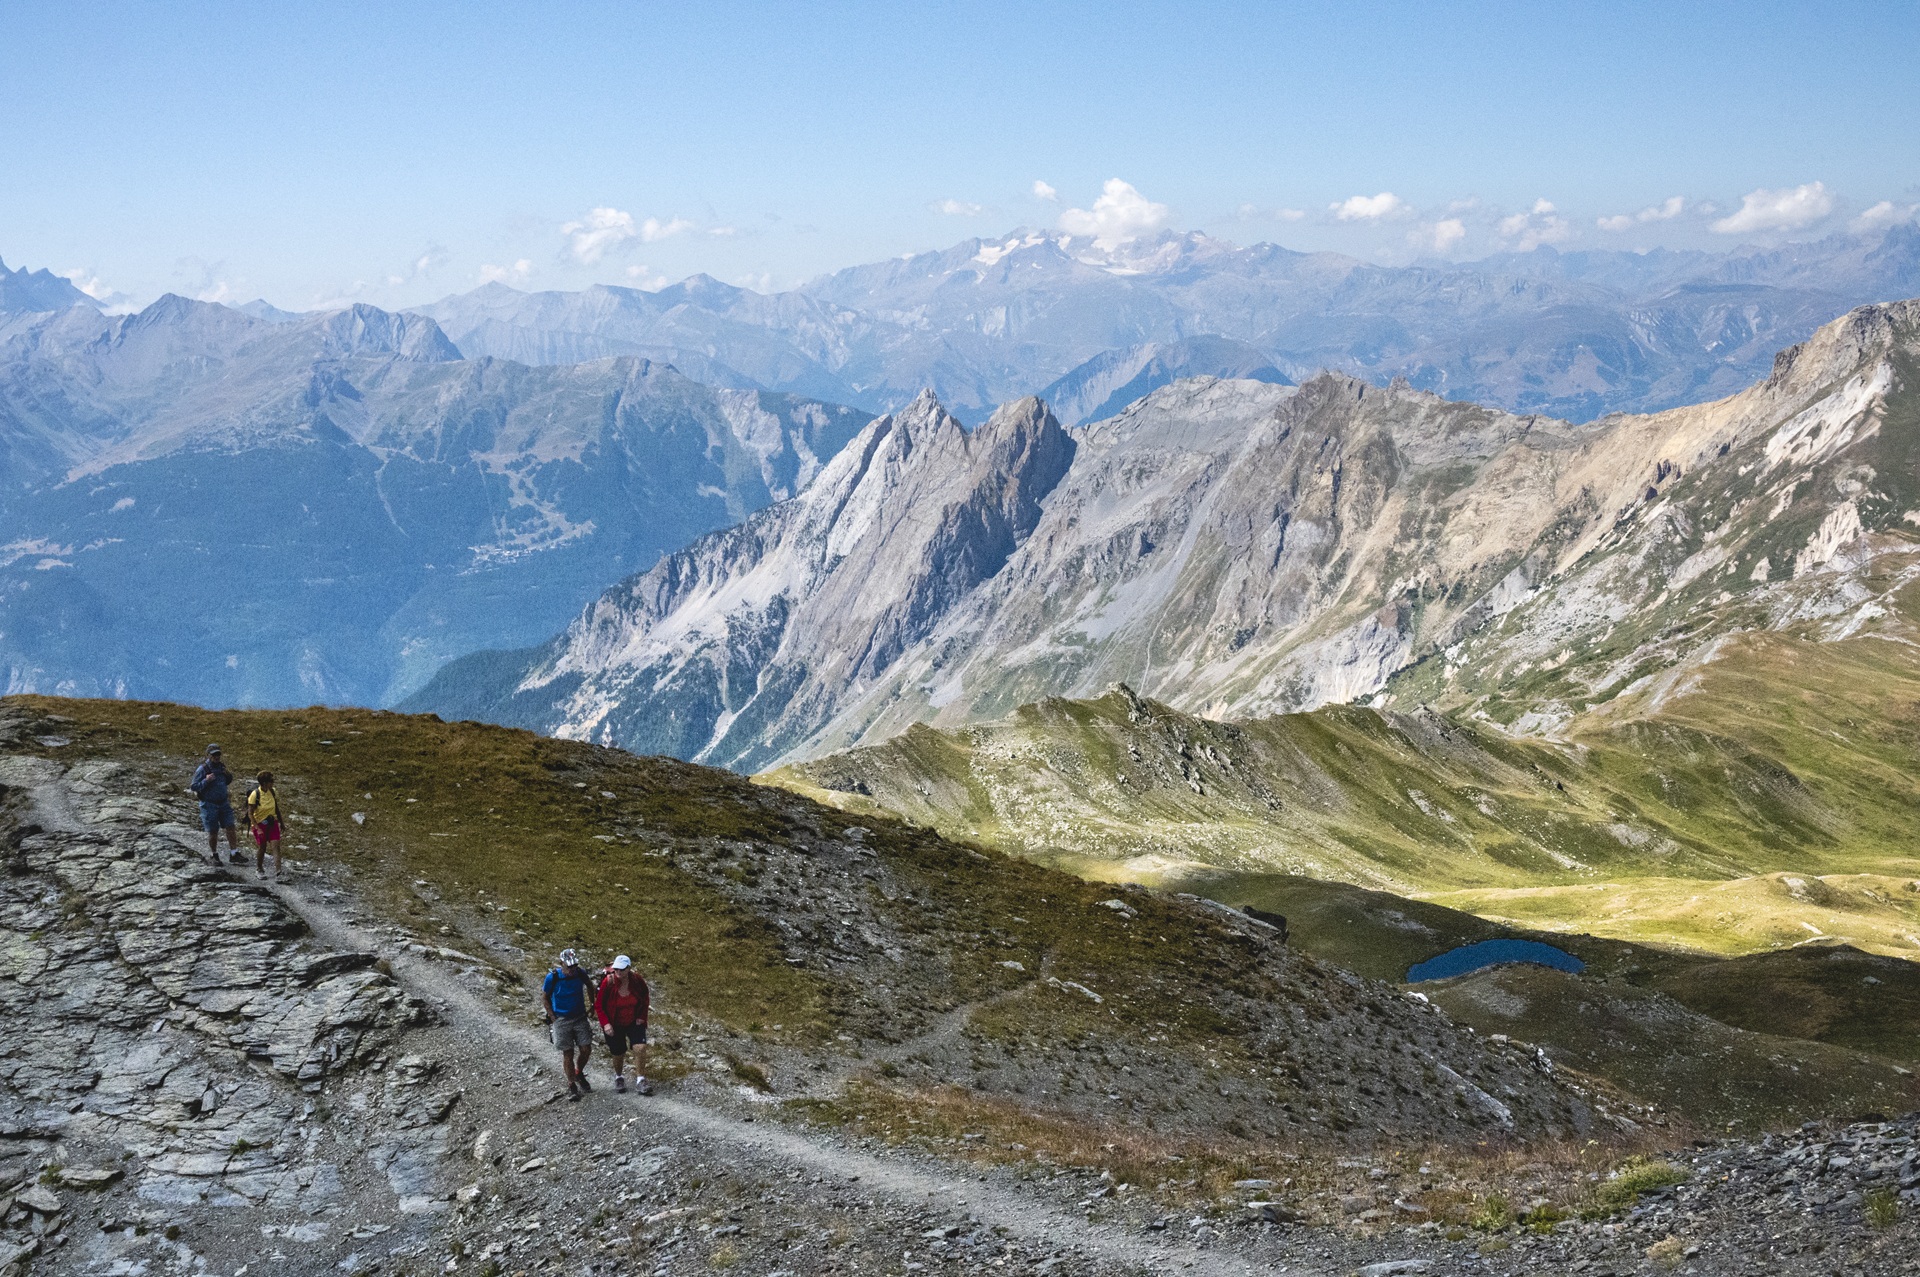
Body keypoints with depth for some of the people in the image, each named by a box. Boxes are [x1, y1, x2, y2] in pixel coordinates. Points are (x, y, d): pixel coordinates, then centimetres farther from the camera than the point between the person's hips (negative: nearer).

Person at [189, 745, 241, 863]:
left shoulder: (221, 766, 4)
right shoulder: (202, 770, -13)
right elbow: (194, 787, -14)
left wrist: (229, 777, -3)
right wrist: (206, 781, -28)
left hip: (224, 803, 5)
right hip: (209, 805, -5)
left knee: (231, 827, -4)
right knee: (213, 833, 4)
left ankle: (234, 854, 1)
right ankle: (214, 855, 25)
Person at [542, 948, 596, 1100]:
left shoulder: (581, 972, -9)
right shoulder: (552, 977, -17)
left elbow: (589, 985, 14)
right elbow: (544, 998, -4)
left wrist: (592, 1004, 15)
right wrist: (553, 1018, -7)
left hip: (580, 1017, 3)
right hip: (562, 1020, -3)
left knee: (586, 1049, 0)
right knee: (568, 1053, 0)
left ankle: (579, 1074, 29)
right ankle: (571, 1085, 16)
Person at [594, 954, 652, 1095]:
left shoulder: (637, 980, -16)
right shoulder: (608, 982, -22)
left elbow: (644, 999, 5)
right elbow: (598, 1005, -11)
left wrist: (642, 1016, -3)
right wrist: (605, 1023, -20)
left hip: (634, 1022, 1)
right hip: (614, 1025, -1)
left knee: (640, 1048, -15)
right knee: (618, 1054, 11)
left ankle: (640, 1082, -5)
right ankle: (619, 1077, 42)